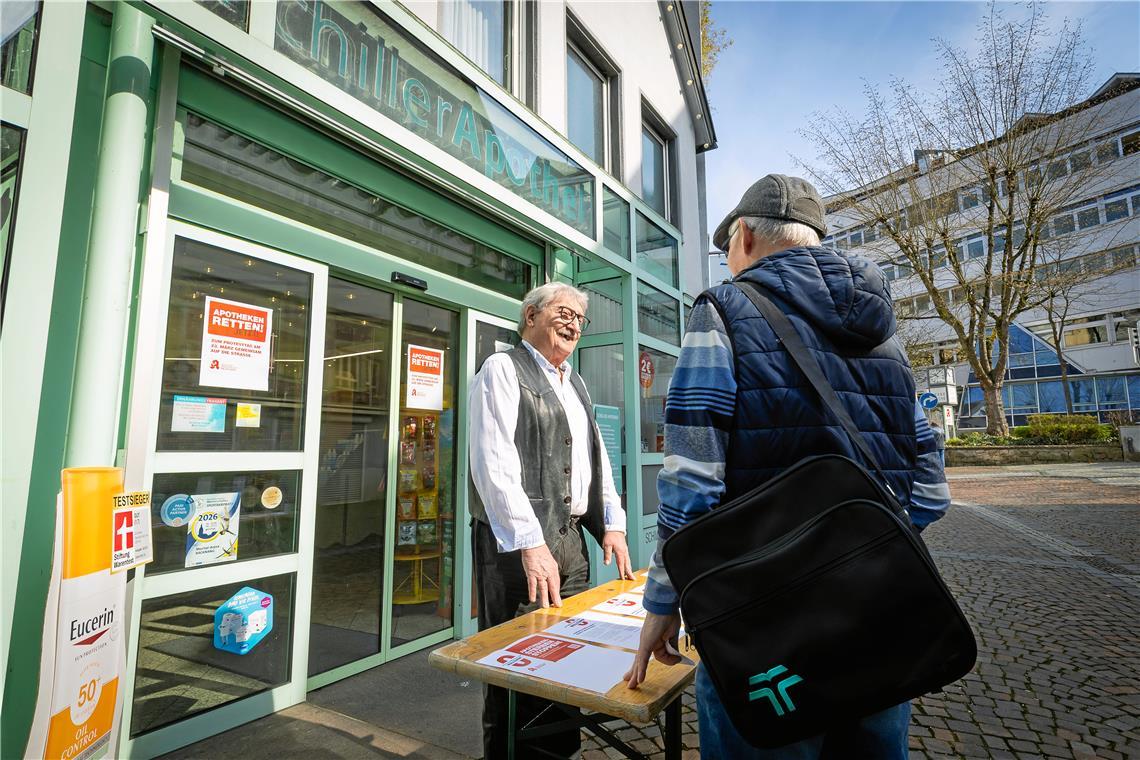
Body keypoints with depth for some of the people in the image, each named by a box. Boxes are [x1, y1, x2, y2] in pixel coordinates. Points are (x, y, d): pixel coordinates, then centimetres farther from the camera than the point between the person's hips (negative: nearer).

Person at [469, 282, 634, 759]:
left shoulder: (576, 385, 19)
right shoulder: (502, 370, -4)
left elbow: (597, 458, 21)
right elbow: (494, 463, -15)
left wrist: (611, 523, 11)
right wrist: (531, 543, -20)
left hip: (572, 540, 7)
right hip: (517, 543, -7)